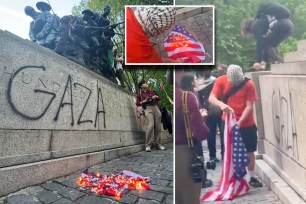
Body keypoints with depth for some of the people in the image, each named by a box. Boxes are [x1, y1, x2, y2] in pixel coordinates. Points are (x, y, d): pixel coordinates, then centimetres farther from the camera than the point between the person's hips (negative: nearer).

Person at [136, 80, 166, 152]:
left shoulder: (152, 91, 22)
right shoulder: (140, 94, 13)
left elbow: (159, 97, 25)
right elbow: (137, 103, 7)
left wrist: (156, 97, 4)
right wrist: (144, 101, -7)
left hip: (156, 108, 4)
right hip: (147, 109, -4)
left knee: (158, 127, -2)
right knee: (151, 125, -23)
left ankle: (158, 144, 8)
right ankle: (148, 145, -19)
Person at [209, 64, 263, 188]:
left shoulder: (249, 84, -11)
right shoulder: (221, 81, -7)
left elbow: (249, 106, -13)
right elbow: (211, 98, -15)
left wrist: (240, 121, -25)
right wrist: (221, 104, -36)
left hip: (247, 123, 0)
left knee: (249, 151, 8)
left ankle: (252, 177, 24)